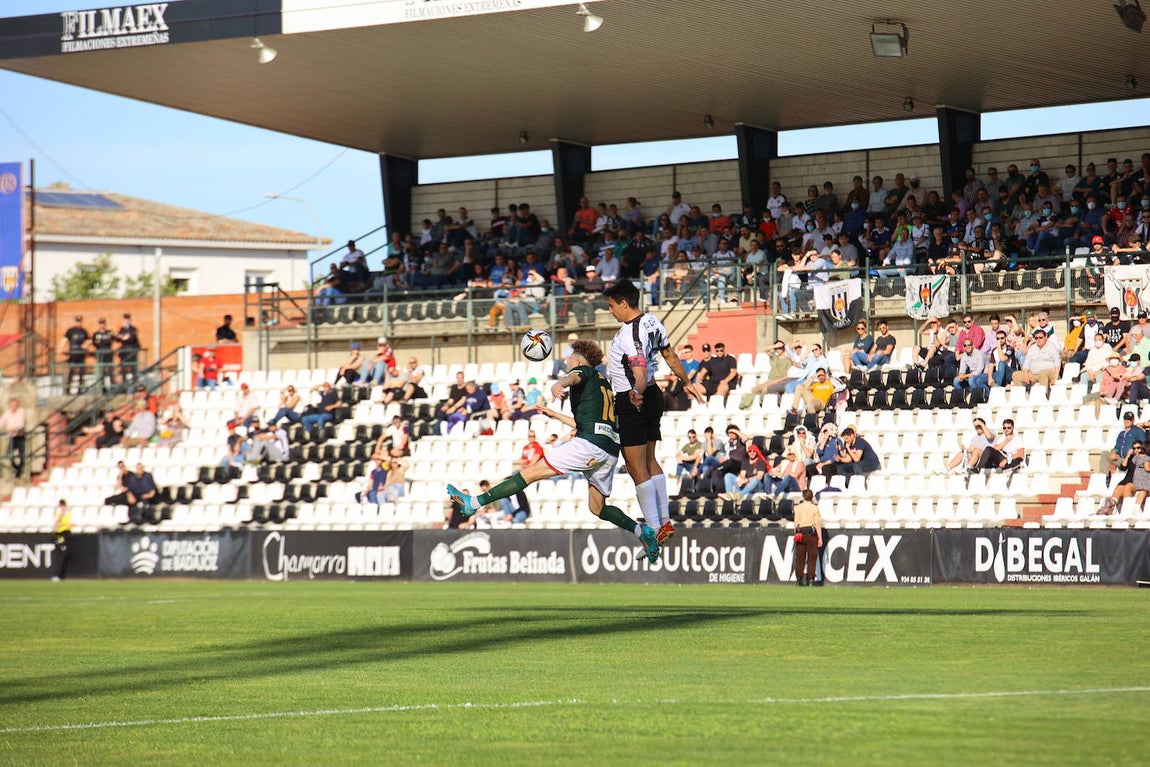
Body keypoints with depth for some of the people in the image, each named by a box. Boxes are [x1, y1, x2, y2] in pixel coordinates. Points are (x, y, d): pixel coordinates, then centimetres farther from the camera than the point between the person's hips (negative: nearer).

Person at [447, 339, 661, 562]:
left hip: (590, 443, -8)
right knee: (597, 508, 17)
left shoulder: (585, 370, 7)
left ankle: (474, 503, -8)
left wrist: (558, 385, -43)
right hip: (611, 448, 8)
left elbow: (573, 378, -20)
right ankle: (640, 529, -1)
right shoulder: (602, 381, 32)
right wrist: (556, 416, 47)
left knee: (532, 473, -7)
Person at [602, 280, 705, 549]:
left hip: (632, 404, -10)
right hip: (652, 396, 10)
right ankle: (665, 521, 19)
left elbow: (641, 373, -33)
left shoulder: (629, 334, -23)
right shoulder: (652, 321, 5)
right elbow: (671, 356, 17)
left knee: (637, 468, -6)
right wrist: (686, 383, 29)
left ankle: (654, 531, -7)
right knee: (650, 461, 18)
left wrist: (637, 393, -52)